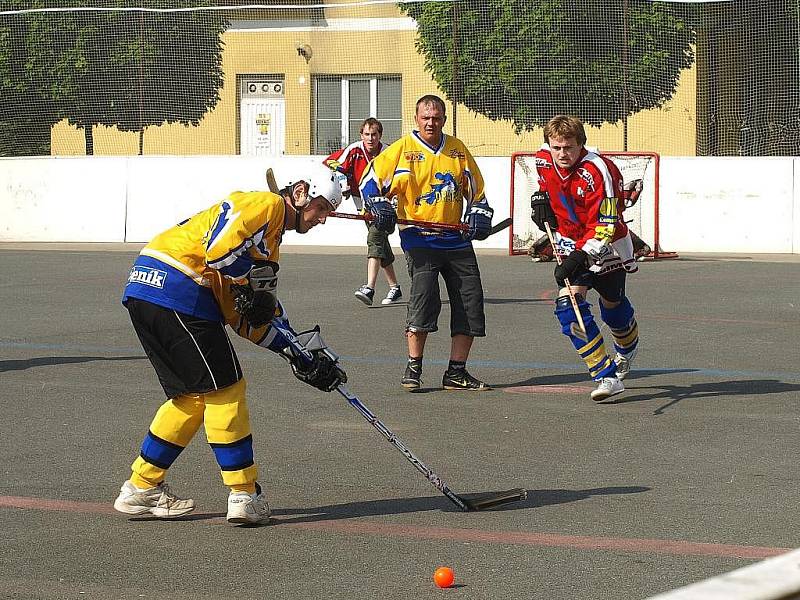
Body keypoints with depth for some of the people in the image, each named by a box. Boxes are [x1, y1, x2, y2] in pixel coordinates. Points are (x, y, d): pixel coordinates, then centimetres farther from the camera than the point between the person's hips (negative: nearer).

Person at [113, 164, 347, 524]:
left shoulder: (271, 240, 27)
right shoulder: (268, 204, -2)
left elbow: (256, 318, 25)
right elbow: (221, 247, -21)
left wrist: (302, 359, 18)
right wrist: (254, 284, -7)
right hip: (175, 288, -10)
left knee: (194, 396, 17)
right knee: (224, 390, -3)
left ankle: (141, 489, 24)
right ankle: (244, 496, 2)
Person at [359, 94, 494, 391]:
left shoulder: (458, 149, 10)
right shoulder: (402, 149, -1)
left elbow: (475, 188, 20)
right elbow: (371, 180, 2)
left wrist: (479, 215, 5)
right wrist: (379, 206, -13)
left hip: (456, 238, 5)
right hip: (419, 237, -5)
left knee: (470, 300, 1)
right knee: (424, 294, -21)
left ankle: (456, 372, 11)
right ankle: (413, 368, -9)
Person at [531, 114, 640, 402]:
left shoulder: (597, 172, -30)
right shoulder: (544, 159, -11)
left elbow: (604, 225, -31)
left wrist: (580, 256, -40)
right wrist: (541, 197, 4)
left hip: (606, 245, -4)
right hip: (570, 242, 4)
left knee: (612, 304, 14)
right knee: (568, 305, -15)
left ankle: (628, 347, 51)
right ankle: (606, 376, -15)